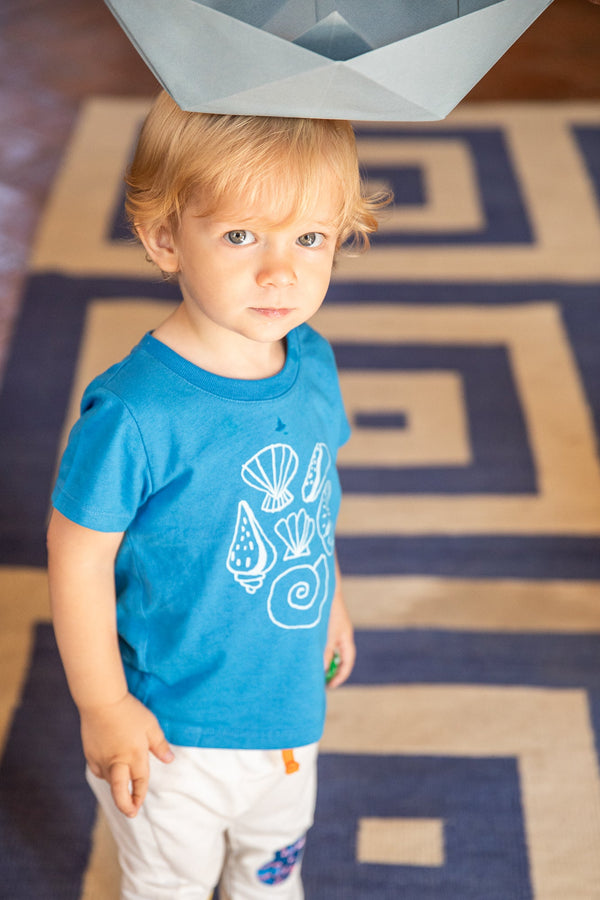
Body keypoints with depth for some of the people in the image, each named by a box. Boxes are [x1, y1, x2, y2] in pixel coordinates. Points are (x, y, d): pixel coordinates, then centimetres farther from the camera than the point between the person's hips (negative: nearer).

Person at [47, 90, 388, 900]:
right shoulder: (136, 412, -32)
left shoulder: (313, 364, -10)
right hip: (174, 725, -5)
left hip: (292, 699, 6)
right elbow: (79, 557, -22)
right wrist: (103, 708, -16)